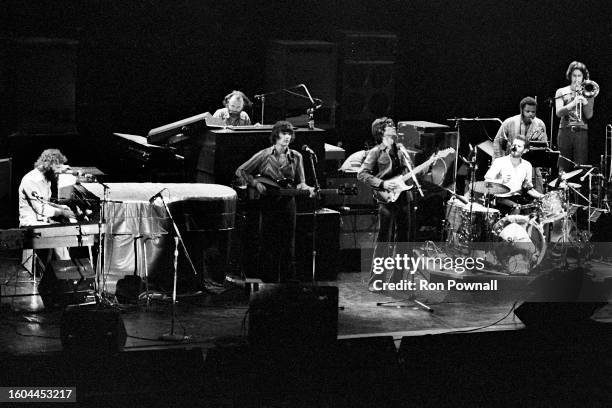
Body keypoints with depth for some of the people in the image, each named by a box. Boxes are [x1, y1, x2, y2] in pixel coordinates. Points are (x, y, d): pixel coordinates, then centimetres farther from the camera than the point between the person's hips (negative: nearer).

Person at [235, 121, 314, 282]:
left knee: (288, 248, 5)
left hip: (287, 205, 3)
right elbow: (241, 171, 1)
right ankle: (268, 282, 7)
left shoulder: (296, 157, 5)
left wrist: (303, 187, -15)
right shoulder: (264, 155, -3)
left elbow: (300, 182, 8)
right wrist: (255, 183, -12)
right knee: (268, 247, 0)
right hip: (267, 206, -3)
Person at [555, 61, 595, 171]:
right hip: (565, 132, 0)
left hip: (582, 132, 0)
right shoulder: (561, 92, 10)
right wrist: (573, 103, -18)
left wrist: (584, 99, -9)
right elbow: (558, 113, -5)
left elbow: (589, 115, 2)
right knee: (563, 168, -3)